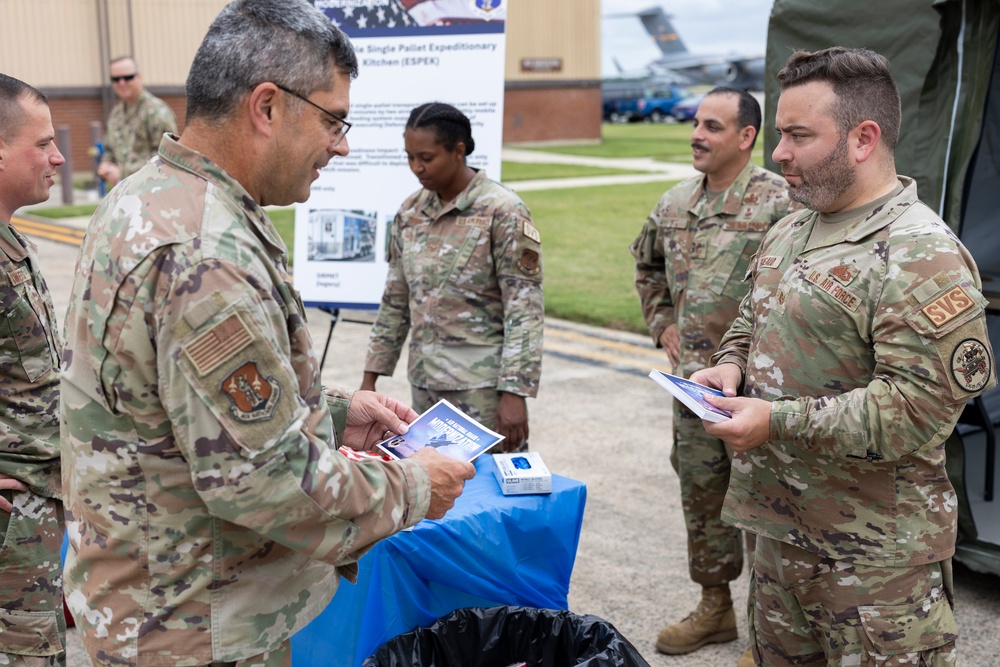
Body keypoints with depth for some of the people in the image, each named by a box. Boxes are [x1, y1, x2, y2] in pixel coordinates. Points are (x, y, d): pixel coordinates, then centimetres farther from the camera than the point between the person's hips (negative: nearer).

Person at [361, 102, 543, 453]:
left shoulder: (502, 211, -9)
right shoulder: (410, 211, 8)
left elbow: (524, 309, -12)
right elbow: (395, 301, 15)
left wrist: (514, 393, -17)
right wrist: (370, 378, 13)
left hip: (483, 388, -5)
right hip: (424, 385, 5)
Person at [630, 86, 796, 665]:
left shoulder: (780, 203, -13)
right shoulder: (674, 205, 9)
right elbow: (647, 267, 26)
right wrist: (662, 324, 15)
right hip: (692, 381, 7)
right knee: (701, 497, 17)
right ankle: (715, 606, 34)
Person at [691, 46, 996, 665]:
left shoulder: (922, 257, -18)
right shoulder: (789, 232, 10)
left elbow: (917, 408, -25)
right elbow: (752, 320, 25)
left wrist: (778, 423, -23)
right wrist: (731, 367, 2)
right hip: (780, 526, 8)